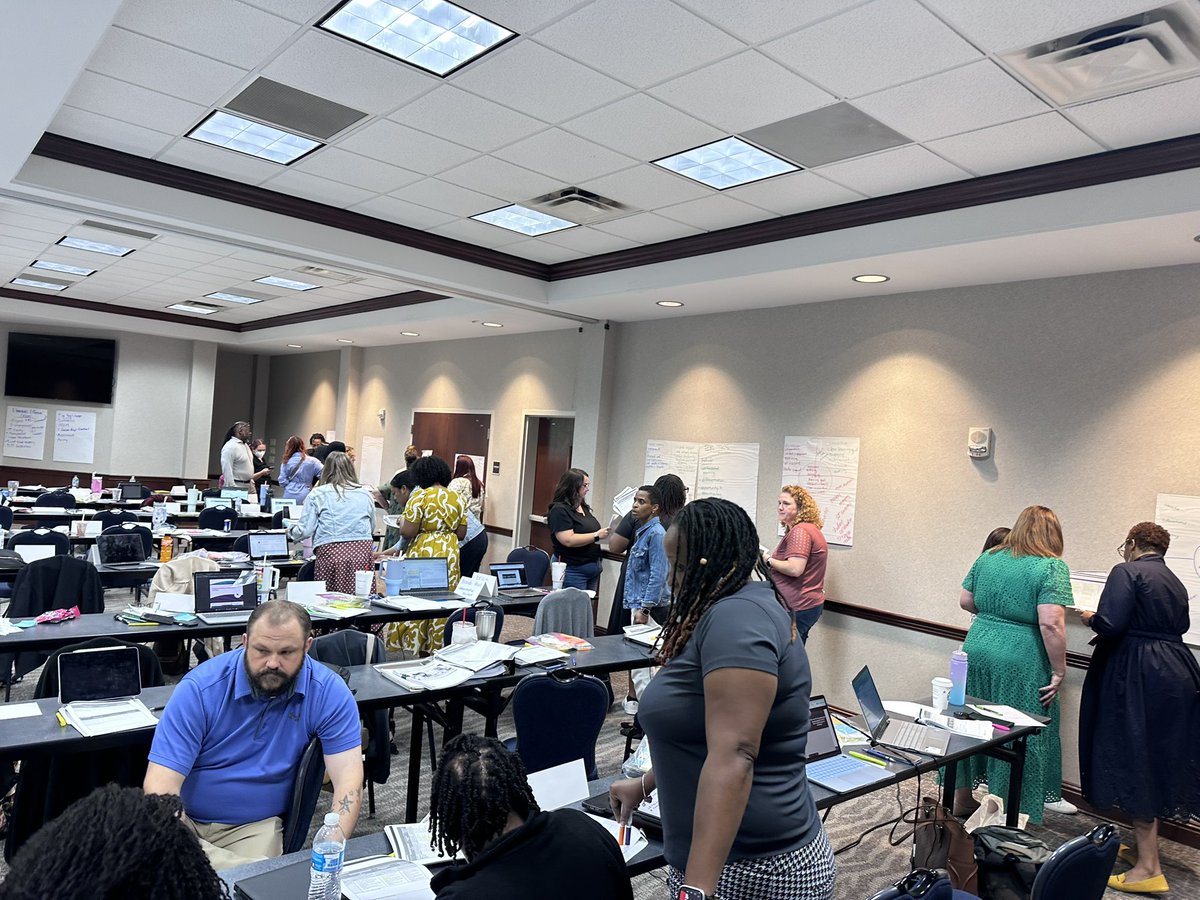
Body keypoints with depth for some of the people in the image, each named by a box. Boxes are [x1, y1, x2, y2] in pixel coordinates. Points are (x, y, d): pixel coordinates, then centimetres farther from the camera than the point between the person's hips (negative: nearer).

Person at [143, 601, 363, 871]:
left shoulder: (329, 692, -13)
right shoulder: (200, 688, -16)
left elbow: (348, 778, -15)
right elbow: (160, 784, -19)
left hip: (257, 825, -1)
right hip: (181, 818, 1)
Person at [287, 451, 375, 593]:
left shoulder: (317, 494, 7)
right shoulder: (365, 494, 14)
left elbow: (305, 530, 4)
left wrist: (291, 531, 25)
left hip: (331, 553, -2)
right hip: (363, 551, 2)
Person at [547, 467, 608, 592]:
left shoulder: (584, 508, 15)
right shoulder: (560, 510, -12)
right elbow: (569, 540, -21)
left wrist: (604, 534, 8)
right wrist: (597, 536, -19)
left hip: (593, 568, 8)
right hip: (573, 570, -8)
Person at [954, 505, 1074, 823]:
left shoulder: (987, 558, 6)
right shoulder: (1051, 567, -11)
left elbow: (965, 601, 12)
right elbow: (1051, 624, -19)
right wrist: (1059, 670, -11)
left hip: (976, 650, 6)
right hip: (1019, 663, -6)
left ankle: (961, 797, 30)